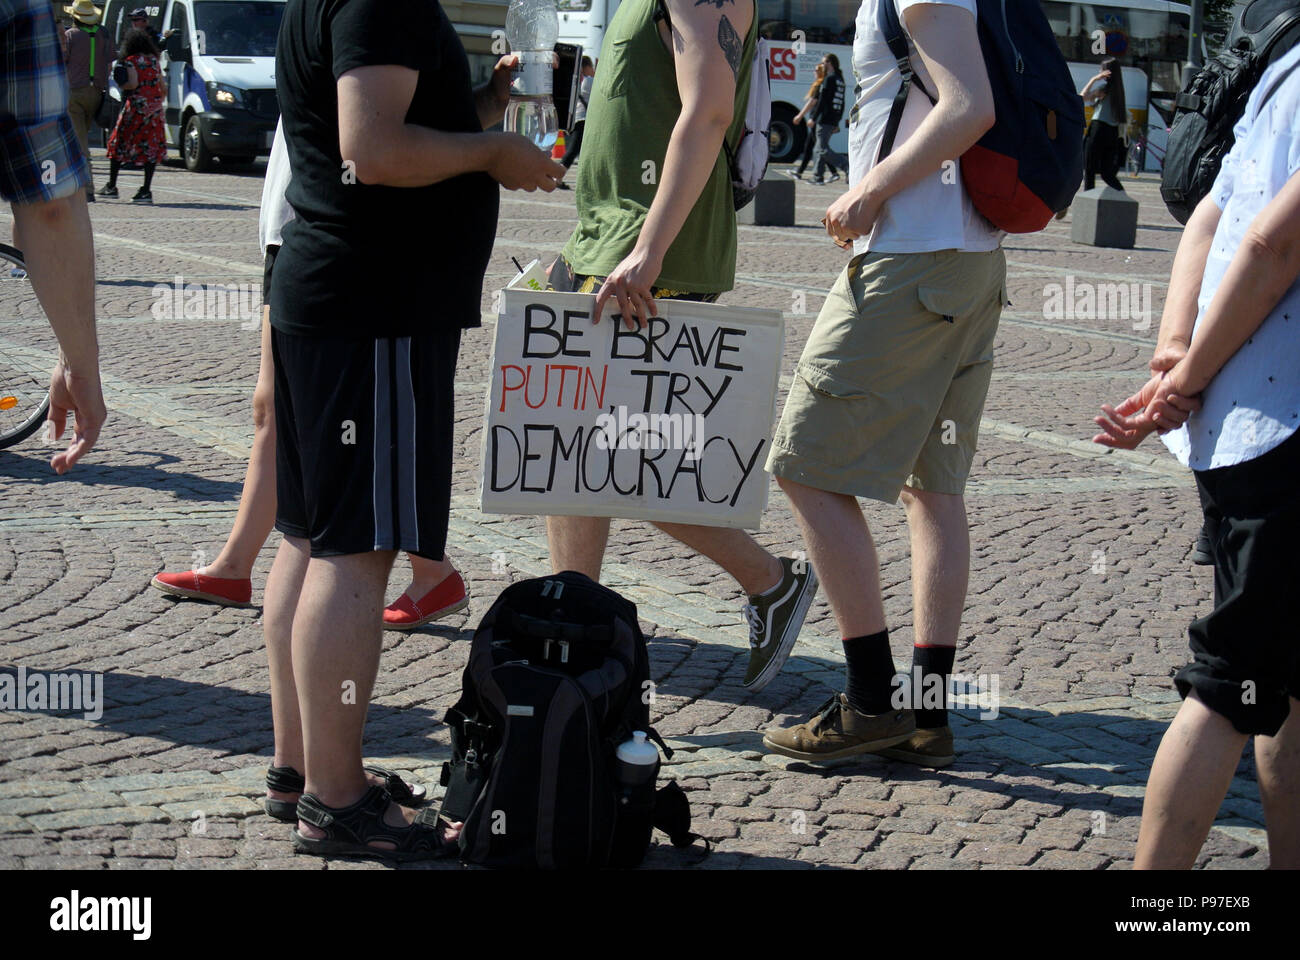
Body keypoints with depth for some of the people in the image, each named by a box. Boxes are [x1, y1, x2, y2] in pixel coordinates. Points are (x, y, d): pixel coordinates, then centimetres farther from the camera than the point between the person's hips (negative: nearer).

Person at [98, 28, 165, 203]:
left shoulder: (131, 61, -5)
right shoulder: (154, 60, 13)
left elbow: (133, 84, -17)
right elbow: (163, 87, 13)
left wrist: (121, 86, 2)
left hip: (136, 105, -5)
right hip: (154, 108, 5)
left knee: (119, 143, 8)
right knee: (151, 146, 3)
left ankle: (111, 186, 11)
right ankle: (146, 190, -2)